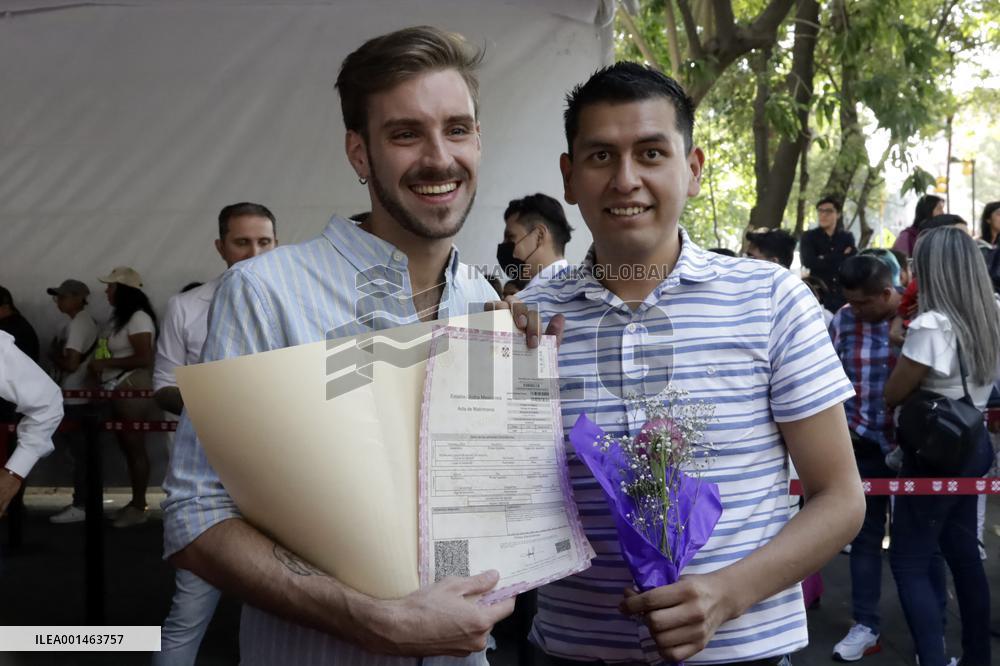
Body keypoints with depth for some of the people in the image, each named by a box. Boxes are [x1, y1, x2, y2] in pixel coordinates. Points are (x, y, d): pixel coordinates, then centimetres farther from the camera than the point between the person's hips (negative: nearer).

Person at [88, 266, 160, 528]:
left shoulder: (138, 317, -12)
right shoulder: (119, 317, 14)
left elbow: (143, 359, -19)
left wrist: (105, 364, -14)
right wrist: (98, 365, 4)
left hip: (134, 390, -9)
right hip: (118, 390, 9)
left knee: (135, 447, -4)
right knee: (127, 446, 10)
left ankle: (139, 507, 3)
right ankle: (135, 502, 17)